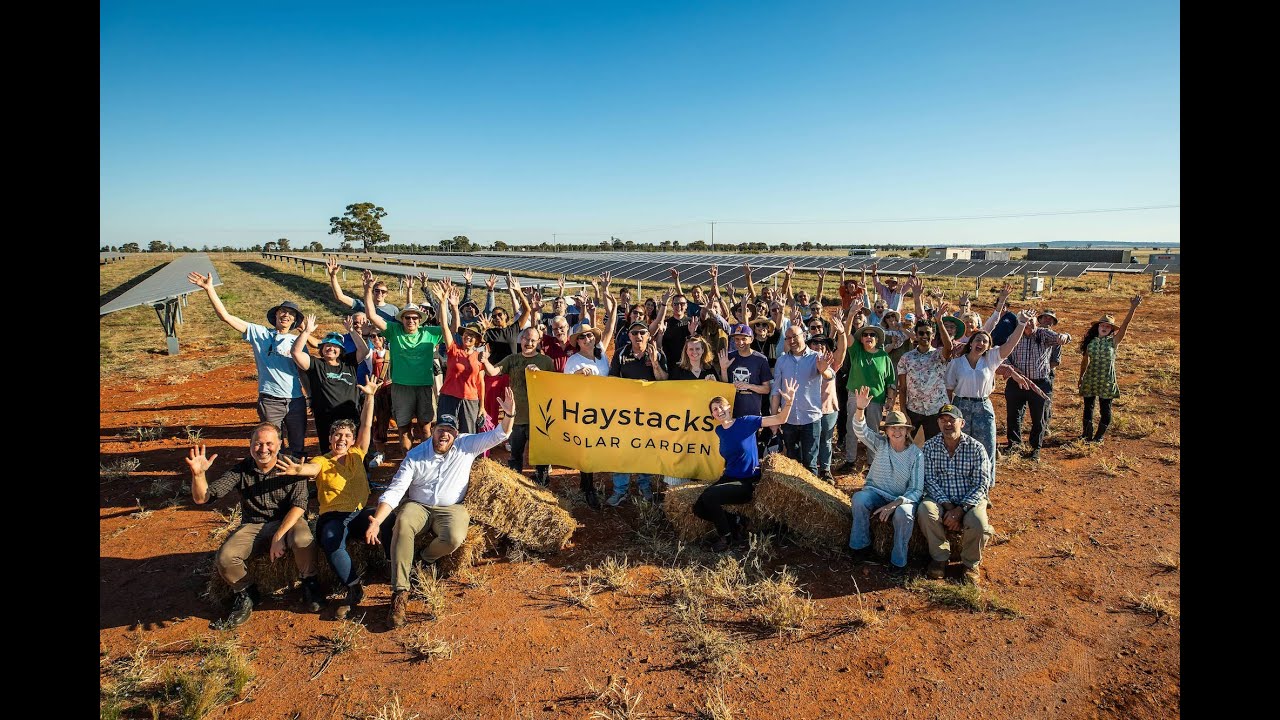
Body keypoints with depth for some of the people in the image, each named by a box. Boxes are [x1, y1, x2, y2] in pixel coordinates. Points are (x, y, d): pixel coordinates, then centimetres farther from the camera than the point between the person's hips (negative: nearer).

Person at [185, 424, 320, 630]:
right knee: (224, 559, -25)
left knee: (303, 540, -36)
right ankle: (246, 594, 7)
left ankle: (309, 584, -4)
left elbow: (299, 504, -14)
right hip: (252, 527, 3)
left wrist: (279, 536, -25)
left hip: (287, 522, -2)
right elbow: (201, 498, -5)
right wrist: (198, 473, -25)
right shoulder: (241, 470, 0)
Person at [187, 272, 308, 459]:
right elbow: (225, 316, -1)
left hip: (296, 401, 2)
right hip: (270, 401, -2)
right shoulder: (260, 333, 4)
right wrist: (210, 289, -9)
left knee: (298, 448, 11)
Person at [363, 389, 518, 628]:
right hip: (417, 506, 1)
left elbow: (499, 435, -7)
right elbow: (395, 490, -8)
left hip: (450, 508, 0)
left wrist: (509, 414, -29)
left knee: (455, 538, -34)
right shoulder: (415, 456, -3)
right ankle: (400, 593, -32)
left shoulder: (466, 446, -2)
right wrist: (376, 521, -23)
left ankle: (427, 557, 4)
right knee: (402, 524, -35)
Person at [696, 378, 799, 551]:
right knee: (699, 508, -9)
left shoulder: (745, 422, -12)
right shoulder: (719, 431, 4)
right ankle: (735, 522, 7)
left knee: (709, 496, -26)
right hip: (728, 478, 6)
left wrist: (789, 400, -30)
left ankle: (725, 536, -3)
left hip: (747, 483, -6)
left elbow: (780, 419, -16)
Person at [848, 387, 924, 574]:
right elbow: (860, 430, -21)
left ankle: (898, 560, -14)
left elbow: (916, 490, -11)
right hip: (876, 493, 2)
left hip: (902, 498, -1)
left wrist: (894, 504, -27)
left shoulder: (916, 454, -8)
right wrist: (860, 409, -41)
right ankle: (860, 545, -12)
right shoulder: (880, 443, -3)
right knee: (859, 499, -32)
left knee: (904, 514, -36)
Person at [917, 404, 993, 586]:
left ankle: (970, 563, 1)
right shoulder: (930, 446, -2)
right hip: (941, 498, 1)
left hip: (970, 499, -1)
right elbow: (930, 480, -6)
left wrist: (960, 509, -21)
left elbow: (982, 485, -10)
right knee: (925, 511, -32)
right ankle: (940, 557, -6)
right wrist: (947, 505, -19)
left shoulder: (976, 448, -6)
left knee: (978, 523, -32)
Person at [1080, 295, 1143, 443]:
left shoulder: (1113, 341, -4)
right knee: (1088, 406, 10)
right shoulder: (1090, 342, 3)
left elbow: (1125, 325, -17)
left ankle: (1099, 435, 20)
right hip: (1090, 379, 2)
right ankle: (1087, 433, 24)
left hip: (1107, 381, -2)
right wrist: (1081, 377, 18)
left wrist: (1133, 308, -29)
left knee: (1105, 408, 5)